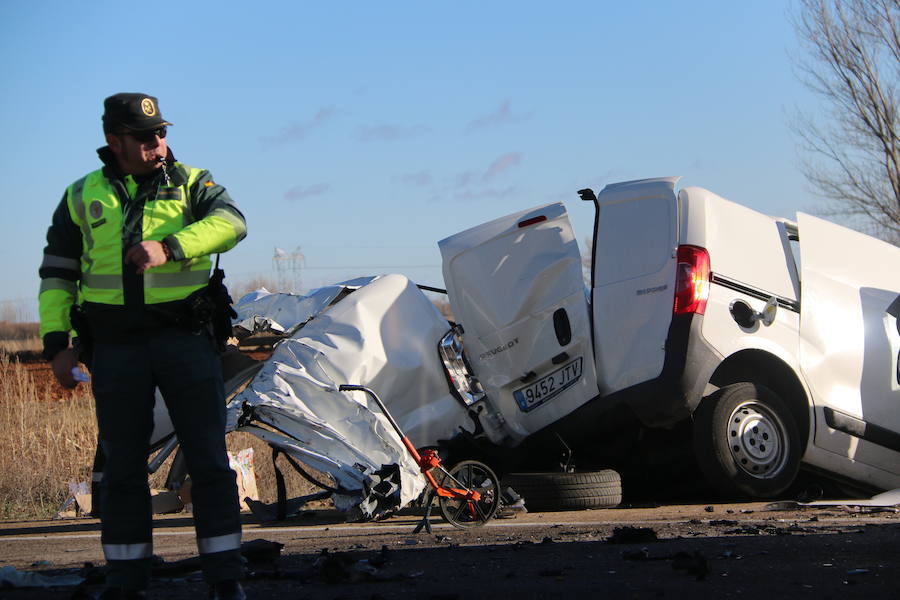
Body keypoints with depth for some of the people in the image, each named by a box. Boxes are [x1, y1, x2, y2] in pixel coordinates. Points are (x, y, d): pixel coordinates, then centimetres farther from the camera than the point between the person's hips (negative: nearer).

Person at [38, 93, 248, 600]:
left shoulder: (191, 182, 4)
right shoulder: (83, 196, 9)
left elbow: (230, 223, -15)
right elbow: (57, 274, 11)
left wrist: (169, 247, -30)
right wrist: (57, 343, 0)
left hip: (185, 340, -1)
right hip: (116, 347, 1)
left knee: (209, 460, -2)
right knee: (123, 467, 7)